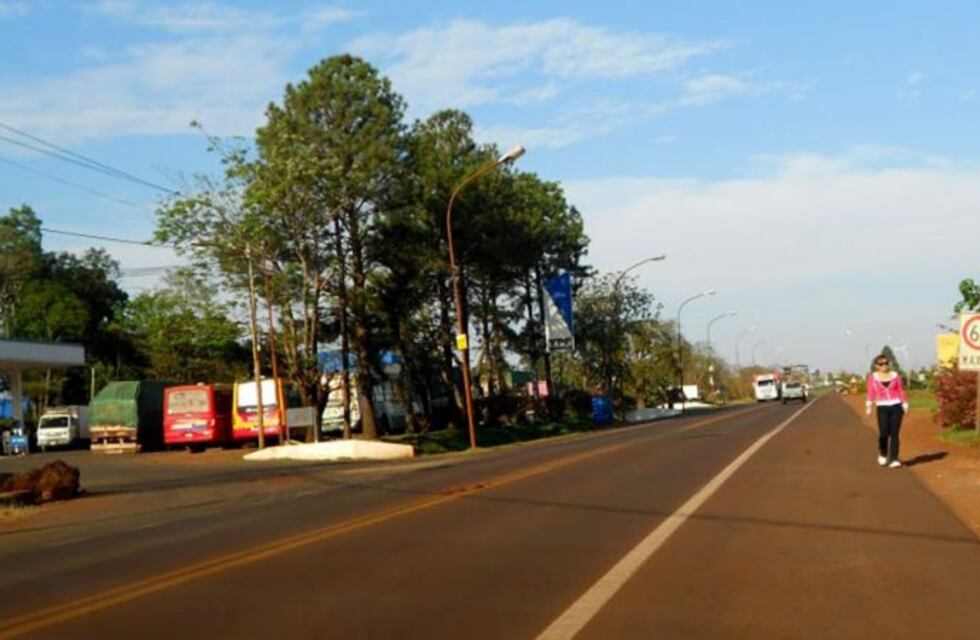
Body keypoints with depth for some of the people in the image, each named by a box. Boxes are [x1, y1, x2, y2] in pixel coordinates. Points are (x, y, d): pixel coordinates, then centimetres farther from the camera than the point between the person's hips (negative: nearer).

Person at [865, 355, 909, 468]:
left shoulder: (895, 376, 6)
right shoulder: (873, 377, 3)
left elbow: (901, 391, 8)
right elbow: (871, 393, -2)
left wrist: (905, 405, 2)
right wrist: (868, 405, -14)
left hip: (896, 407, 1)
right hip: (882, 408, -1)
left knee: (894, 434, -4)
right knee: (884, 433, -9)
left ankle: (894, 460, 0)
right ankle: (882, 454, 19)